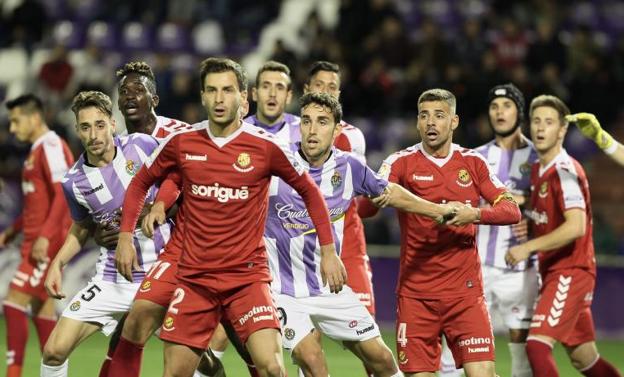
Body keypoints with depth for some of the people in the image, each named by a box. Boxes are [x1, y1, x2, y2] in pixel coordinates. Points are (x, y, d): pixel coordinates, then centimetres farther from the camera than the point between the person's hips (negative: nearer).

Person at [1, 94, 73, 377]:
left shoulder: (50, 147, -12)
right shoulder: (38, 149, 19)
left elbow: (64, 195, -21)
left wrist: (45, 236, -25)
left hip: (46, 244, -10)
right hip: (36, 241, 10)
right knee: (41, 309, 9)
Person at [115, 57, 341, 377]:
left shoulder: (266, 146, -6)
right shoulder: (182, 143, 1)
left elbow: (310, 192, 6)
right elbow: (140, 183, 17)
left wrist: (328, 251, 3)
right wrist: (125, 236, 8)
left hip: (248, 276, -2)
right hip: (194, 277, 3)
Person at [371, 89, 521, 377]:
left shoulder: (473, 163, 6)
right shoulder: (402, 163, 0)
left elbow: (512, 210, -1)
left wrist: (474, 214, -19)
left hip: (465, 291, 1)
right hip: (415, 295, -1)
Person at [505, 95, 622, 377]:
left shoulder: (565, 171, -16)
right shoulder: (537, 169, 12)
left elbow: (576, 226, -26)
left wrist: (528, 247, -24)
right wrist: (526, 224, 4)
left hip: (571, 272, -9)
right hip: (552, 271, 9)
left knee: (537, 345, -20)